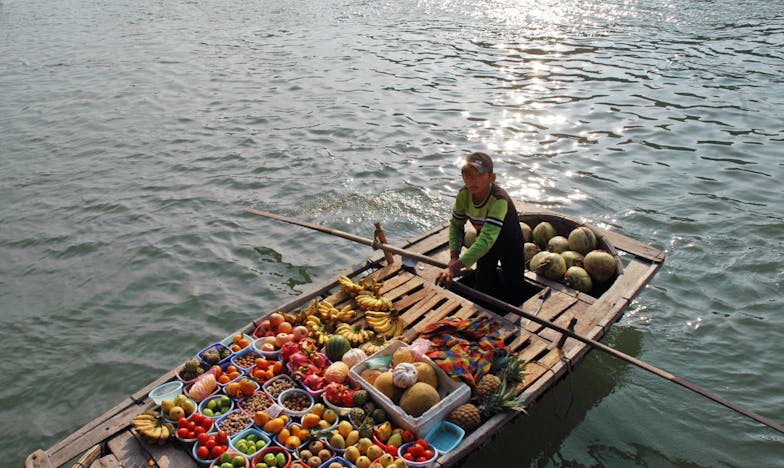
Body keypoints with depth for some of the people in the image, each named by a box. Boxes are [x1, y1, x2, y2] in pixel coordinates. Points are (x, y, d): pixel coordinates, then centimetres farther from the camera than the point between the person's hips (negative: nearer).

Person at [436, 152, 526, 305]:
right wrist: (454, 257, -26)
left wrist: (454, 267, -56)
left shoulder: (499, 200, -41)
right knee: (483, 287, 15)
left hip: (509, 242, -4)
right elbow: (456, 224, -10)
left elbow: (487, 239, -50)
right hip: (485, 244, 4)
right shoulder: (464, 194, -24)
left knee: (512, 296, 6)